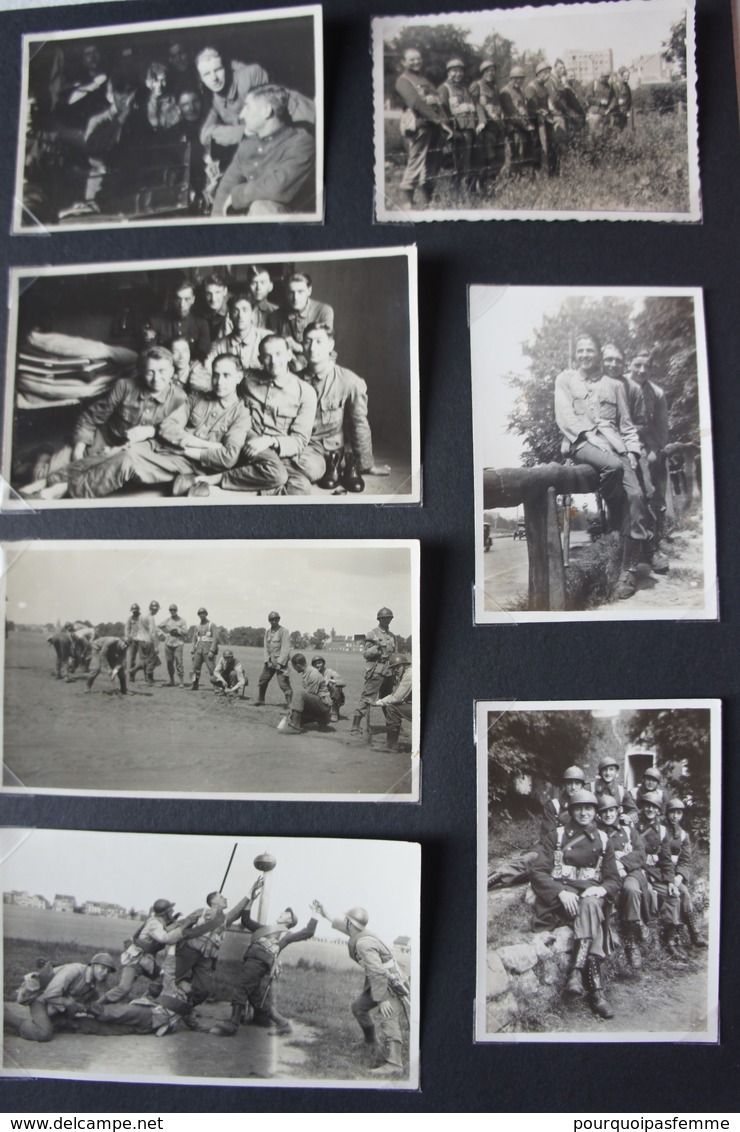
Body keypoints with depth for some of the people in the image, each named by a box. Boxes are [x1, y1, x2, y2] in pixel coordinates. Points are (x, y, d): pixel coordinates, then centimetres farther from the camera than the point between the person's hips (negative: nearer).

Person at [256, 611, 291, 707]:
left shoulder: (284, 631, -6)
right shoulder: (268, 632, 12)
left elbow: (285, 649, -12)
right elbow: (265, 648, 10)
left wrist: (279, 663, -16)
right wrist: (267, 661, -5)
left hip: (280, 661, -6)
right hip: (269, 661, 6)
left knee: (284, 684, -13)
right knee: (262, 681, 11)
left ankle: (291, 704, -10)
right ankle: (259, 701, 29)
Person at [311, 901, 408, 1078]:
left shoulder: (363, 943, -28)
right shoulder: (359, 933, 3)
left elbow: (377, 972, -32)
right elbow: (340, 924, 23)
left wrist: (382, 999, -31)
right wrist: (324, 914, 28)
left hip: (390, 985, -11)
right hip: (377, 982, 11)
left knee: (387, 1020, -21)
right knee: (359, 1007, 22)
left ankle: (394, 1064, -28)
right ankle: (371, 1041, 40)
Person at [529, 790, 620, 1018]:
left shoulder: (603, 840, 17)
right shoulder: (555, 836, 8)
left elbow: (614, 879, 14)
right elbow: (538, 872, -2)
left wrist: (601, 889, -10)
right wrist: (561, 892, -20)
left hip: (591, 894, 2)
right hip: (560, 895, -2)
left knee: (590, 905, -36)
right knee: (591, 913, -35)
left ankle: (577, 972, -43)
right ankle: (595, 988, -39)